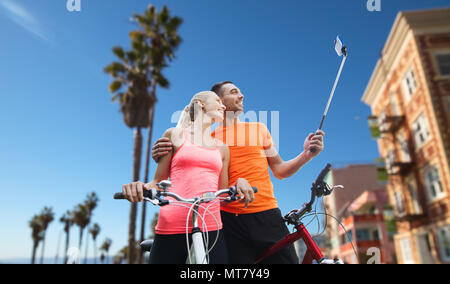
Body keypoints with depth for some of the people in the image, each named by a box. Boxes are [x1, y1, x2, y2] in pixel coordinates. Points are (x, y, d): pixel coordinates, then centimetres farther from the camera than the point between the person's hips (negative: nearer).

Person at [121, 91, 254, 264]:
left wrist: (239, 182, -5)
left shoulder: (222, 148, 17)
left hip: (211, 227, 3)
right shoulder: (175, 135, 9)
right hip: (171, 229, -2)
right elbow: (159, 181, 8)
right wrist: (140, 186, -14)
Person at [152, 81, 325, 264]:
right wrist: (162, 159, -12)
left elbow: (279, 171, 15)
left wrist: (306, 155, -2)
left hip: (267, 215, 2)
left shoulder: (259, 128, 13)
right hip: (230, 221, -1)